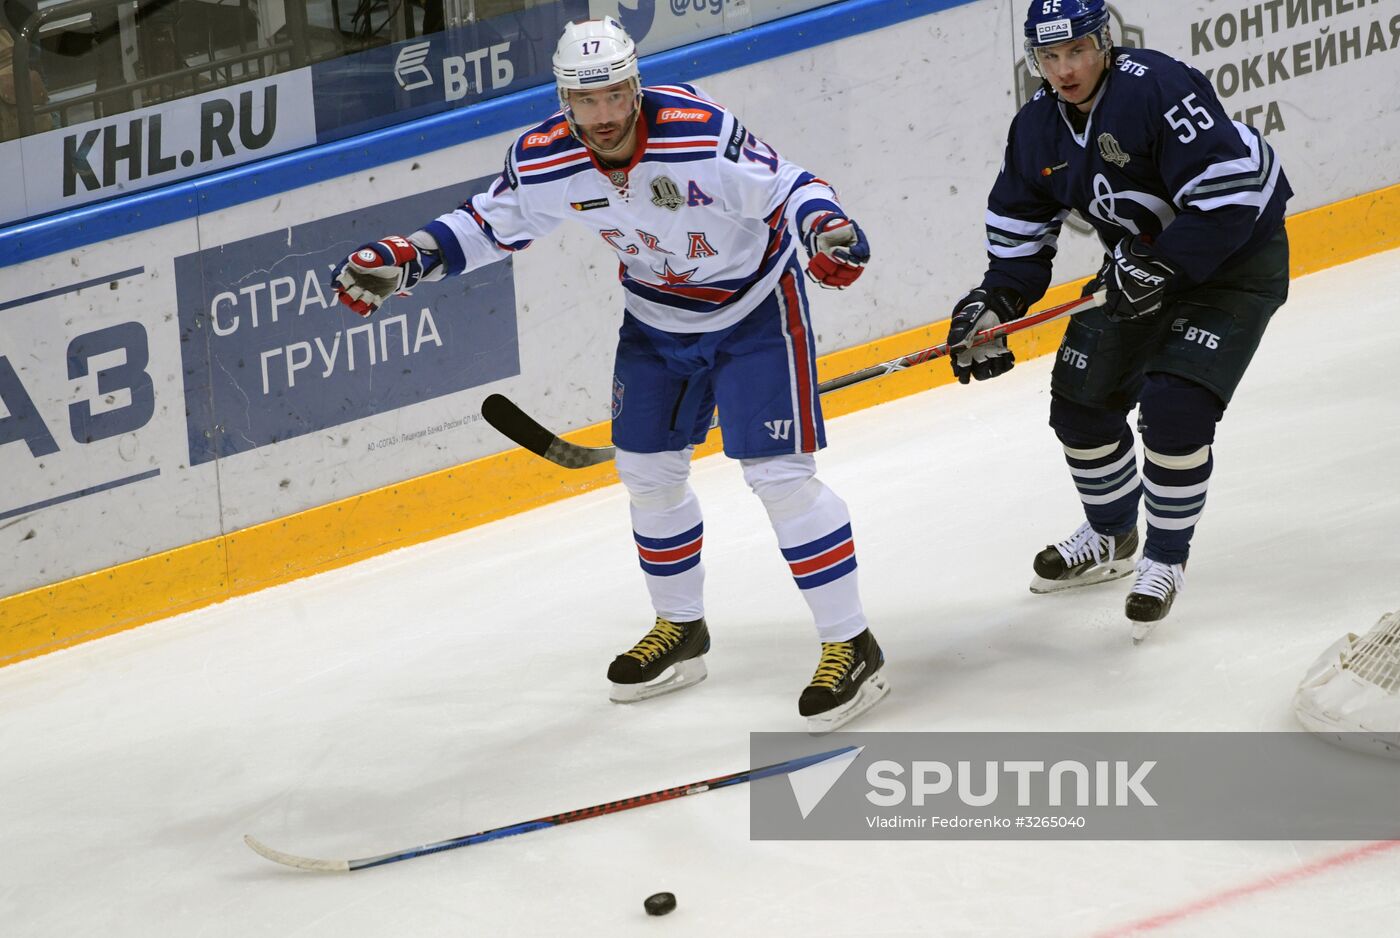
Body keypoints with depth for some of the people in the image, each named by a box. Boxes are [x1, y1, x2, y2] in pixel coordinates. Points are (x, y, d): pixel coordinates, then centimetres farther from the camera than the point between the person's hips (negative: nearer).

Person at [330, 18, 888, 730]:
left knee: (778, 472, -12)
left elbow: (788, 188, -26)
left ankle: (851, 647, -2)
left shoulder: (703, 136, -33)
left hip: (753, 304, -6)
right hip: (657, 315, 6)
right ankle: (680, 631, 35)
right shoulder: (542, 162, -16)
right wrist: (401, 259, -9)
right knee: (647, 469, 12)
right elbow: (487, 224, 0)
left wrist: (829, 229, -45)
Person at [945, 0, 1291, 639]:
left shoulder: (1158, 89, -29)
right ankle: (1111, 537, 32)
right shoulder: (1037, 129, -5)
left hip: (1237, 257, -8)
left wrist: (1162, 266, -32)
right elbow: (1019, 228, 6)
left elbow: (1230, 190, -33)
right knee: (1081, 397, 7)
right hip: (1144, 263, 8)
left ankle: (1166, 558, 0)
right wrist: (994, 305, -8)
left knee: (1174, 404, -20)